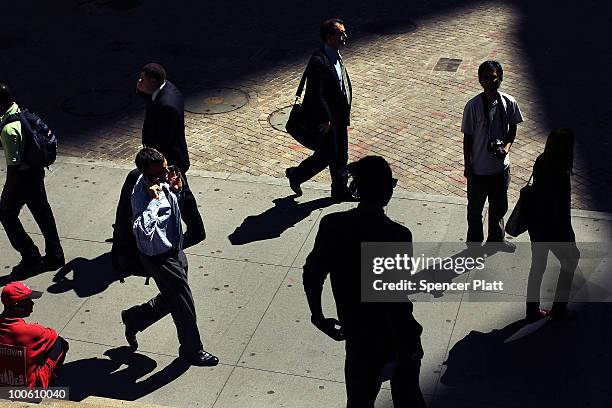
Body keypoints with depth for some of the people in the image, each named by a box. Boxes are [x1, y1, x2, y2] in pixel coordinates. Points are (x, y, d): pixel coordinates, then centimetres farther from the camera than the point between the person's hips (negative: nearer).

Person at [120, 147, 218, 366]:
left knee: (171, 299, 26)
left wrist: (176, 190, -6)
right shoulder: (142, 196, -33)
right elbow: (143, 232, -50)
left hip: (173, 249, 8)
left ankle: (133, 318, 48)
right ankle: (191, 350, 32)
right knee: (184, 304, 9)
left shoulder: (160, 182, -8)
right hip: (160, 258, -8)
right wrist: (154, 200, -46)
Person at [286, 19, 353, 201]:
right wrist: (325, 119, -22)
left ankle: (340, 190, 29)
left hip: (338, 116, 9)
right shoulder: (318, 61, -23)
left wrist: (344, 114, 16)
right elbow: (316, 94, -24)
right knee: (326, 156, 0)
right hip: (323, 117, -9)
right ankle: (296, 175, 23)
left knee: (341, 156, 15)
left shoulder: (336, 56, 8)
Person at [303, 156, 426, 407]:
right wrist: (409, 343, -11)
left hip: (359, 337, 2)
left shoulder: (331, 225, -14)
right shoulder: (398, 235, -25)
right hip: (397, 337, -2)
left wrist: (318, 316, 9)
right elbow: (398, 300, -25)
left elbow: (312, 275, -7)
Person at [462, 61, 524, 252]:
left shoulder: (509, 103, -9)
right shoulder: (473, 106, -18)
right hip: (479, 168, -3)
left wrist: (507, 146, -15)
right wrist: (467, 166, -6)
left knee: (499, 206, 22)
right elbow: (468, 137, -10)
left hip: (501, 166, 3)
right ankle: (474, 243, 36)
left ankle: (496, 239, 44)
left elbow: (512, 129, 5)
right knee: (475, 207, 15)